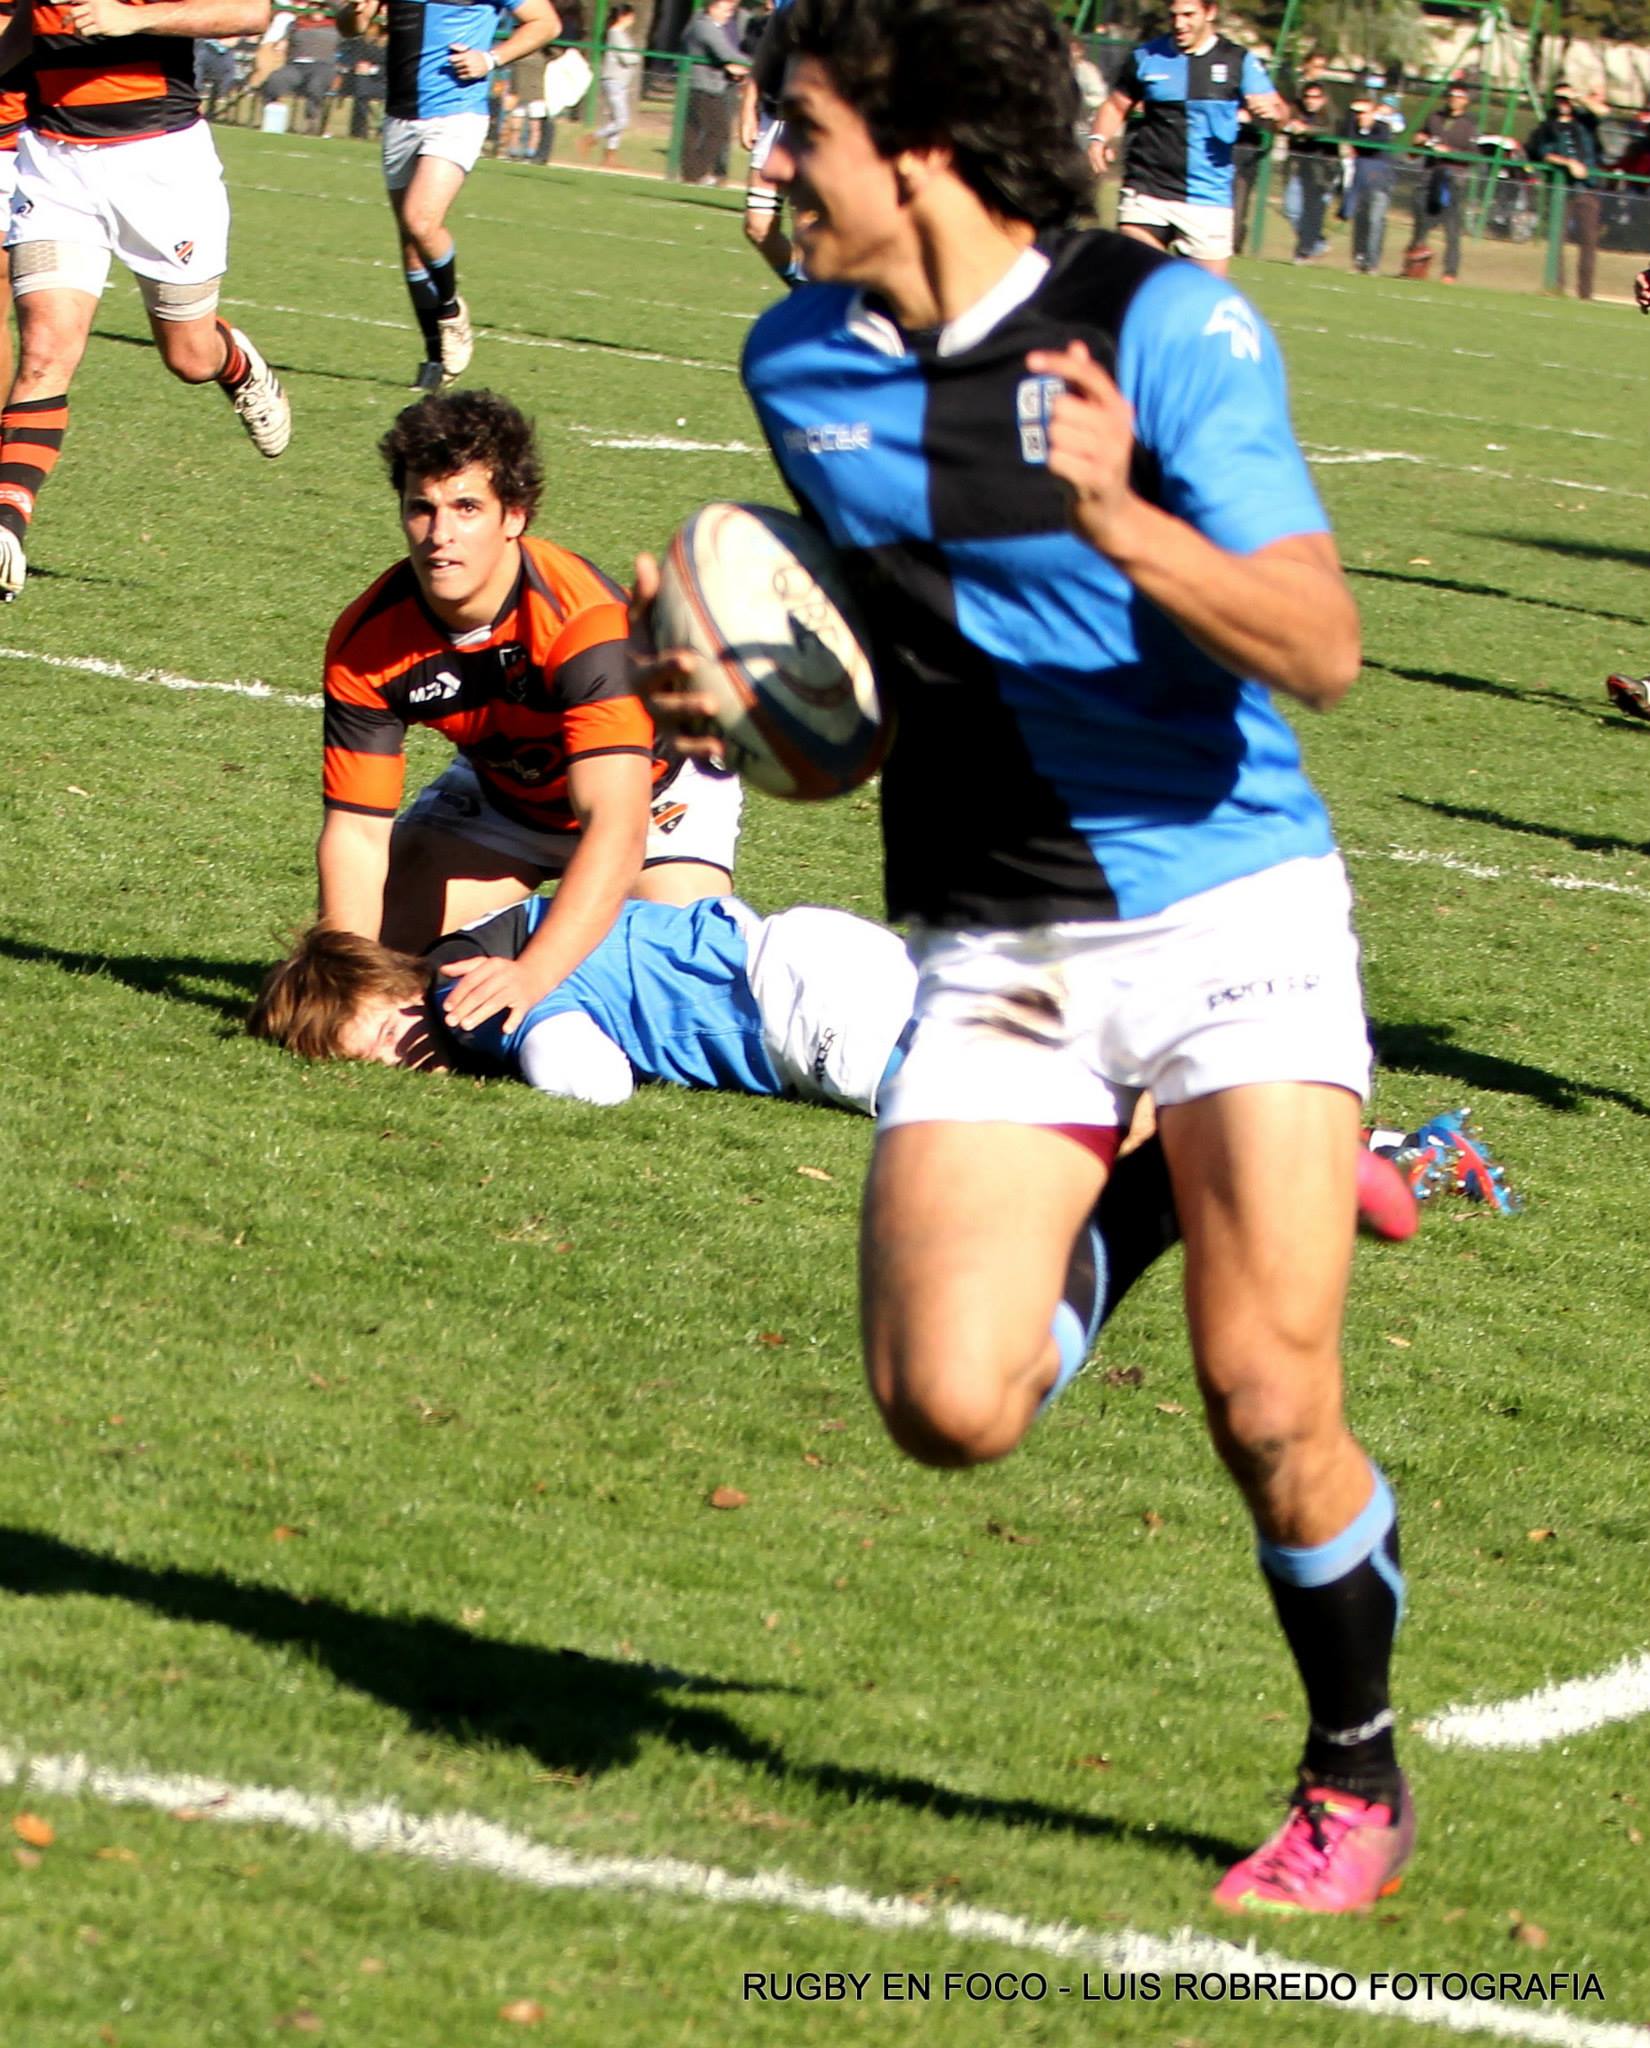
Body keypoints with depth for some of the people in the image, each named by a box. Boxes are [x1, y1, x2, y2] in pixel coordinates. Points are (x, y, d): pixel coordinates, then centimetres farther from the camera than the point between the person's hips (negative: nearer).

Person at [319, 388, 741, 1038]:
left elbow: (617, 829, -49)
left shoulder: (587, 619, -41)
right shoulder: (367, 642, -25)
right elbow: (356, 830, -21)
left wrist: (533, 975, -62)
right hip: (500, 786, 4)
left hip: (652, 783, -4)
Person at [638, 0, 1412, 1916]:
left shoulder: (1167, 325, -11)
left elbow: (1320, 651, -17)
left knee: (1268, 1407, -10)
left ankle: (1356, 1779, 17)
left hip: (1229, 909, -4)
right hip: (992, 954, 4)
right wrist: (728, 693, 3)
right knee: (948, 1402, -15)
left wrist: (1125, 525, -32)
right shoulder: (798, 361, 5)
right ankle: (1085, 1232, 20)